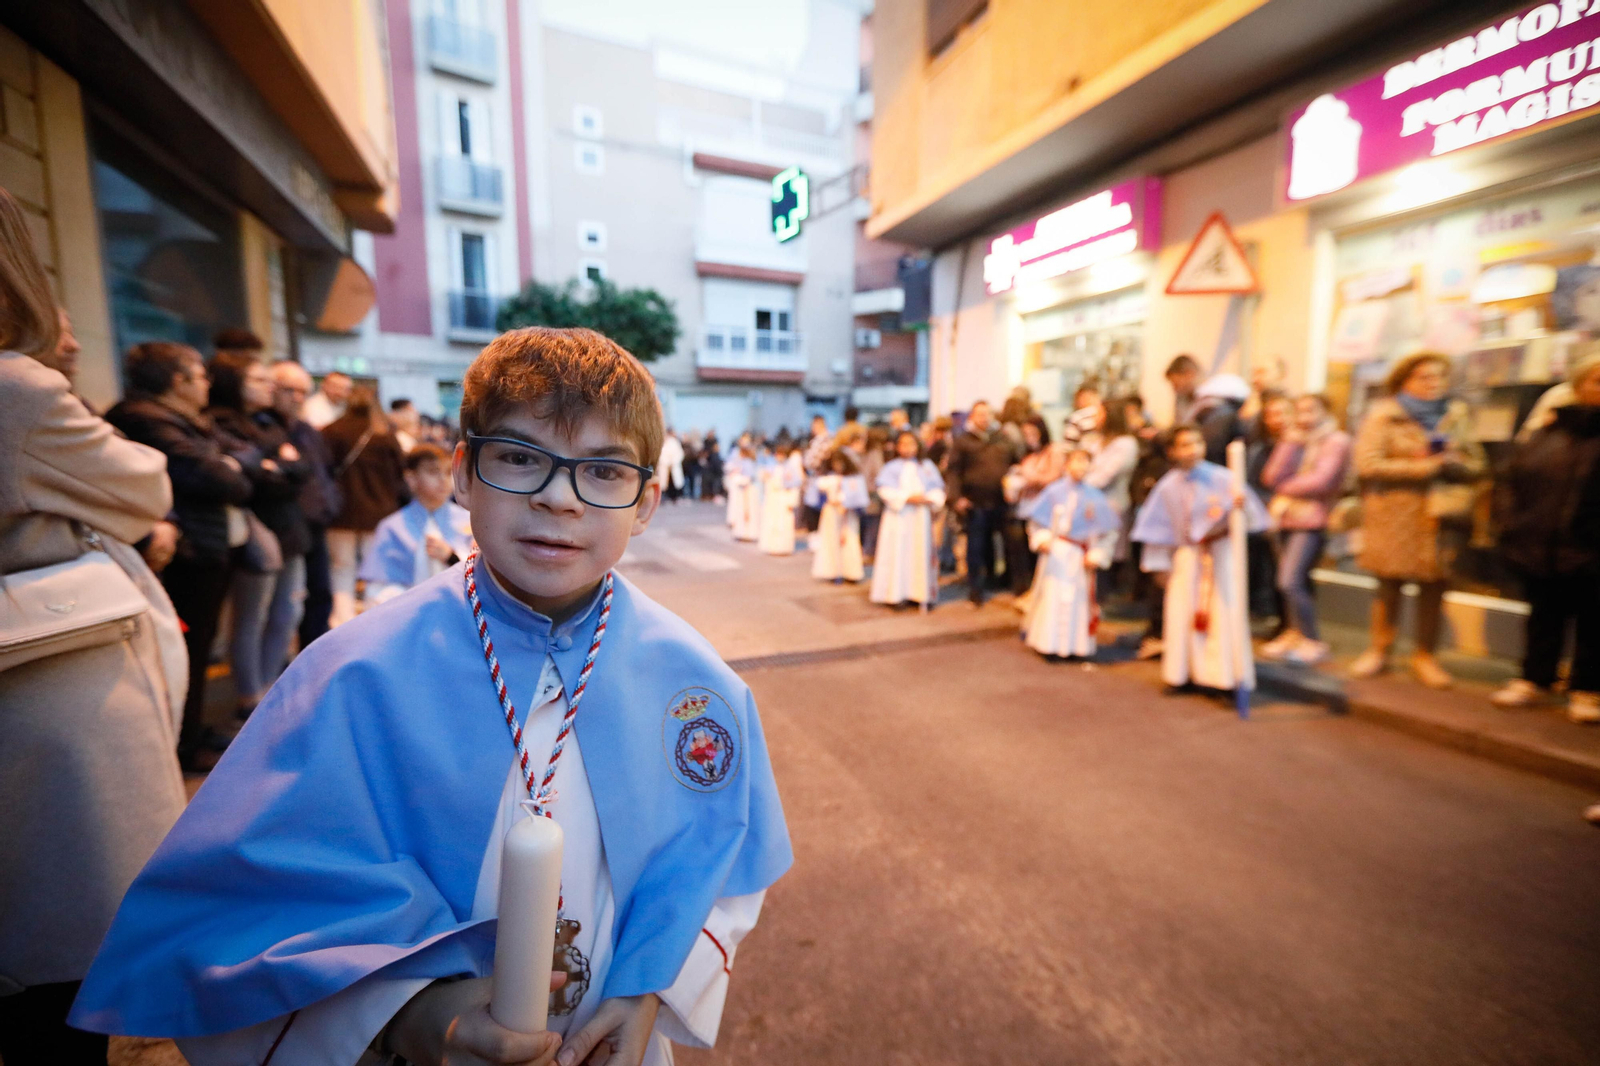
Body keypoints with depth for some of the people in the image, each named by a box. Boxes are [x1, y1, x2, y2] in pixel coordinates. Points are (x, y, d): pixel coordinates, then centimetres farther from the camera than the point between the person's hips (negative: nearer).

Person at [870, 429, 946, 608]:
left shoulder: (927, 466, 13)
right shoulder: (891, 468, 3)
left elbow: (937, 489, 8)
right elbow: (886, 490, -9)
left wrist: (930, 499, -13)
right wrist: (907, 498, -17)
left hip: (921, 518, 3)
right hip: (898, 517, -3)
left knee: (921, 553, 3)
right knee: (898, 554, -5)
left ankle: (920, 593, 10)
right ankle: (896, 594, -1)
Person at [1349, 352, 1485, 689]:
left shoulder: (1457, 416, 13)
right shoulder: (1384, 415, -1)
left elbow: (1476, 465, 12)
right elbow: (1367, 464, -11)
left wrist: (1453, 462, -9)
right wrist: (1422, 467, -13)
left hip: (1442, 514, 3)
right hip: (1393, 514, -3)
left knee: (1433, 585, 3)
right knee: (1389, 582, 2)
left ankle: (1425, 655, 15)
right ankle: (1379, 651, 15)